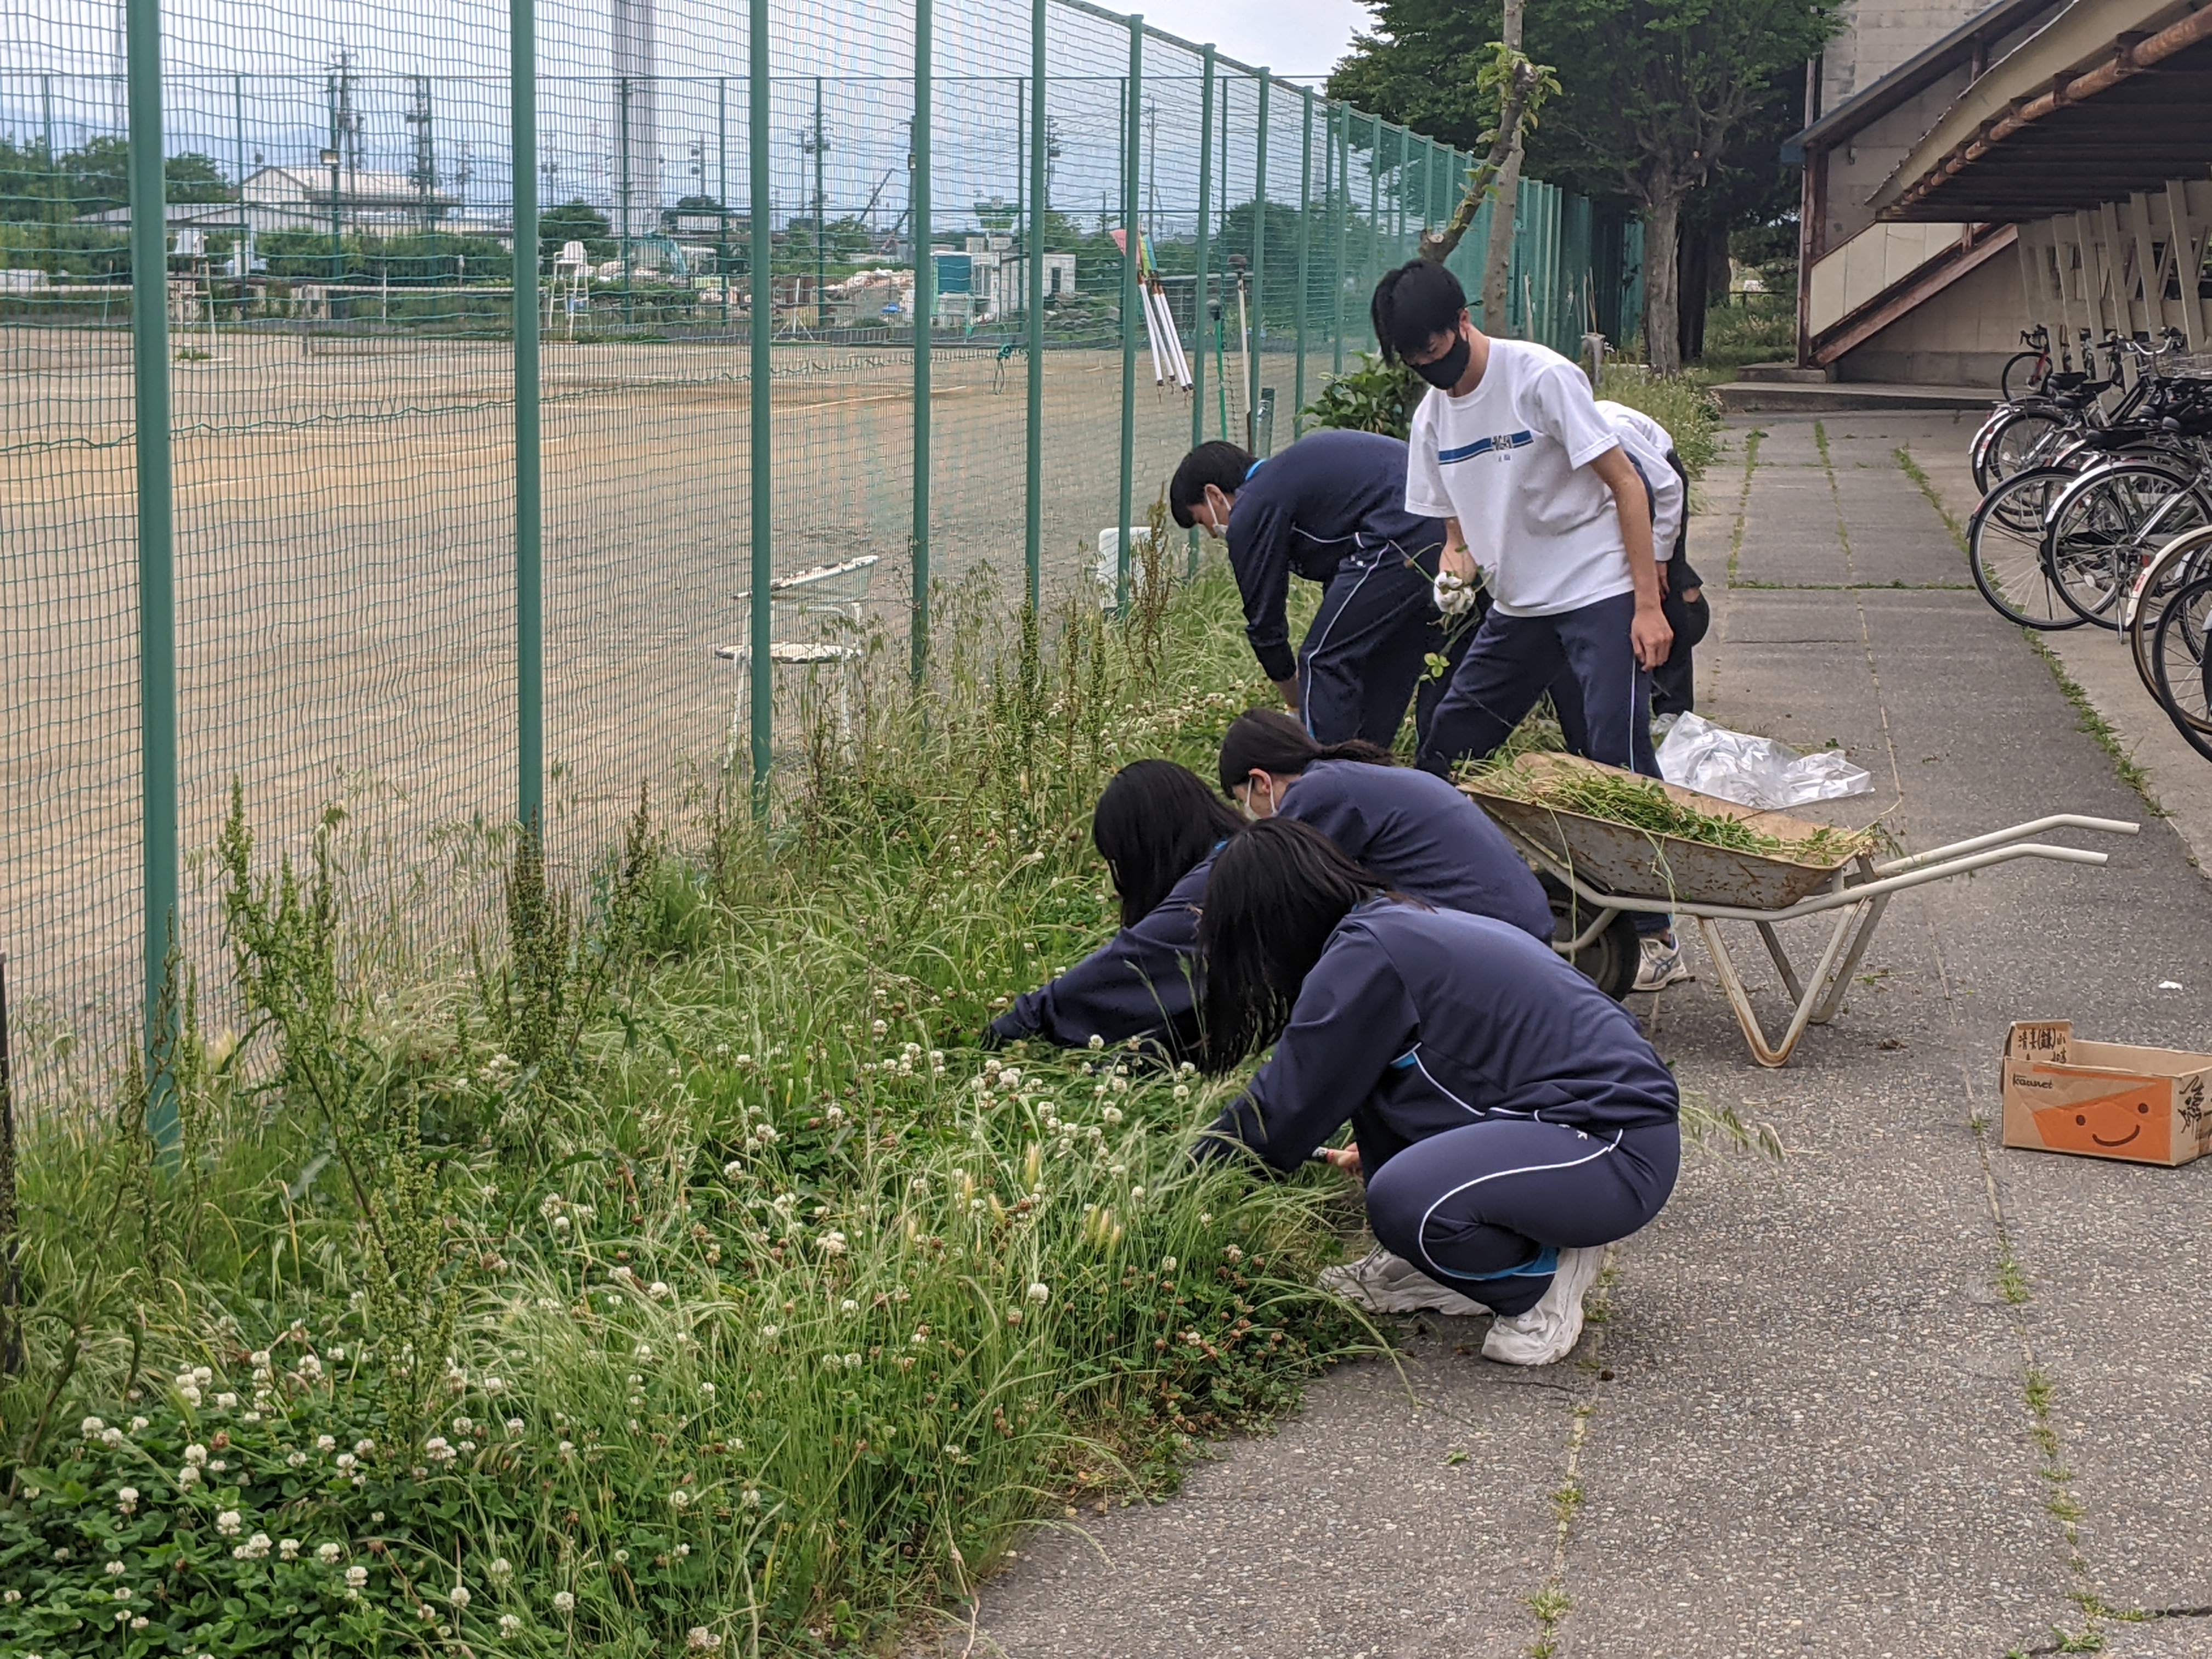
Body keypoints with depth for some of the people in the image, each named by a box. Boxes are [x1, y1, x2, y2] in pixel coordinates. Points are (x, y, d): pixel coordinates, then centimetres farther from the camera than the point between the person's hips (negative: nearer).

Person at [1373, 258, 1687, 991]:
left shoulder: (1542, 378, -14)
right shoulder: (1432, 417, 6)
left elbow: (1626, 483, -13)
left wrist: (1647, 605, -18)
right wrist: (1455, 561, -10)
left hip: (1599, 596, -7)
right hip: (1518, 606, 7)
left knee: (1619, 760, -15)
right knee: (1446, 746, 7)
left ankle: (1655, 938, -9)